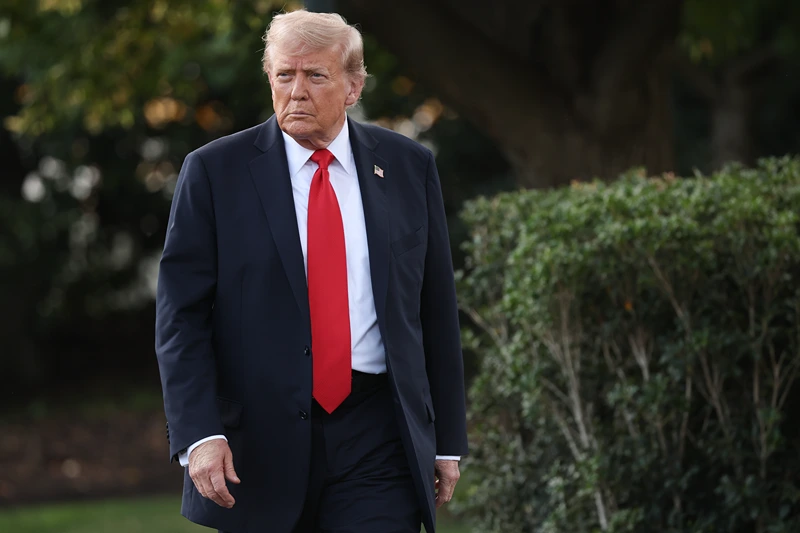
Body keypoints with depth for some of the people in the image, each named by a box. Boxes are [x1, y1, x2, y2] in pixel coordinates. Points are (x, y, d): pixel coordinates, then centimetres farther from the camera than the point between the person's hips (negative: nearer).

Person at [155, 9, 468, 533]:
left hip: (376, 437, 1)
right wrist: (199, 434, -15)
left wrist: (448, 439, 8)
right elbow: (181, 316, -3)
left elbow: (437, 311, 10)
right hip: (258, 443, -1)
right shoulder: (215, 171, 0)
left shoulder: (408, 166, 7)